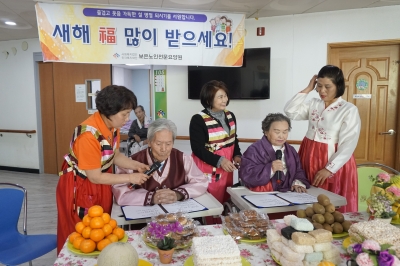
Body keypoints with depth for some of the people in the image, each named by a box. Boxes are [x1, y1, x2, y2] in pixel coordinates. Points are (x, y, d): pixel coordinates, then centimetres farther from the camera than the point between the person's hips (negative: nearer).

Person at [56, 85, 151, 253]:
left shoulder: (113, 125, -11)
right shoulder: (89, 135, -34)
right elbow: (95, 177, -27)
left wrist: (135, 165, -13)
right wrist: (130, 178, -25)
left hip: (101, 183, 7)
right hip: (79, 186, -7)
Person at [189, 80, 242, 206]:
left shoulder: (230, 116, 5)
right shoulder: (198, 120, -17)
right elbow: (197, 149, -17)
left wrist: (237, 155, -1)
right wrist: (219, 160, -24)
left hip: (226, 169, 7)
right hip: (207, 170, -6)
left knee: (225, 202, 18)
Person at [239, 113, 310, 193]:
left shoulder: (291, 150, 17)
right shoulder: (254, 150, -4)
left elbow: (299, 171, 21)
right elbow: (246, 175, -12)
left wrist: (298, 183, -1)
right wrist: (269, 169, -21)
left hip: (287, 194, 5)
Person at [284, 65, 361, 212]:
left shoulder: (349, 110, -11)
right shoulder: (314, 103, 6)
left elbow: (348, 146, -15)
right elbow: (290, 111, -4)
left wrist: (329, 169, -19)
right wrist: (308, 89, -2)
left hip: (333, 164, -5)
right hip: (309, 158, 5)